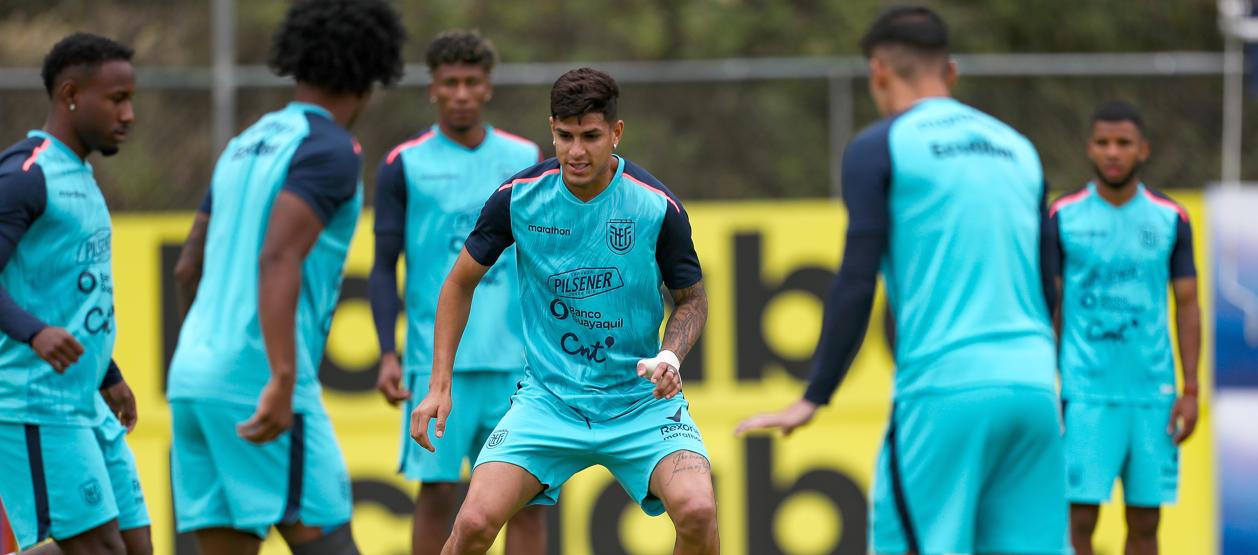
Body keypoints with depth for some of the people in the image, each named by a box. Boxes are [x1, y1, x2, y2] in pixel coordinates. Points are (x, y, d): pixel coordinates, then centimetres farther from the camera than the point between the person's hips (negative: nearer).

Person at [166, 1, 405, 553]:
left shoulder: (246, 145, 19)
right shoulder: (330, 150, -7)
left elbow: (189, 268, 27)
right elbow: (278, 260, -22)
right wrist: (284, 382, -29)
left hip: (194, 377, 8)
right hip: (260, 384, -8)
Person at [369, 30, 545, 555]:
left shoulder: (525, 160, 10)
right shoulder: (404, 166, 3)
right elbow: (384, 267, 2)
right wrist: (387, 355, -9)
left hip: (515, 361, 2)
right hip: (437, 360, -2)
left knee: (528, 495, -1)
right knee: (437, 492, -4)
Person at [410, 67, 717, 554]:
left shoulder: (657, 207, -11)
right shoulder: (518, 197, -7)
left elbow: (691, 298, 5)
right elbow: (461, 282, 7)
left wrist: (669, 357, -16)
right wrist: (439, 385, 0)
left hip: (641, 401, -1)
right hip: (548, 399, 1)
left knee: (696, 511, -26)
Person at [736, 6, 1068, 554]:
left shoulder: (878, 148, 1)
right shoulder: (1018, 148, 19)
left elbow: (856, 287, -5)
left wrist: (813, 398, -2)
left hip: (943, 389, -5)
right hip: (1033, 385, 5)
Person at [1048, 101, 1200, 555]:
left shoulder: (1171, 220, 6)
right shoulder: (1063, 217, 2)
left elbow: (1187, 306, 8)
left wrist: (1190, 391, 0)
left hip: (1153, 394, 2)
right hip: (1087, 393, -2)